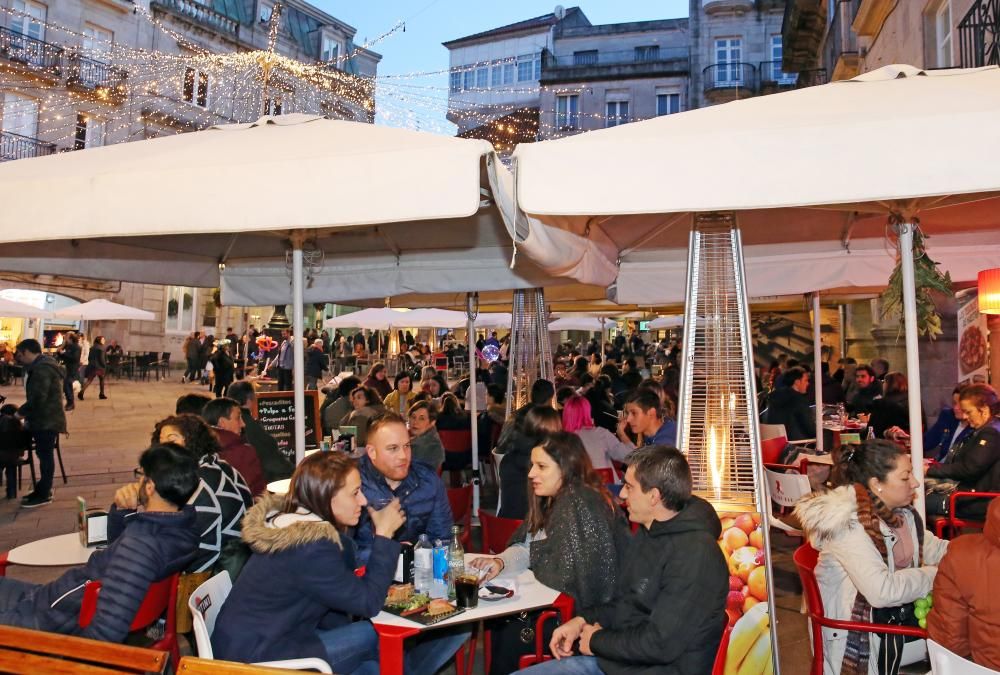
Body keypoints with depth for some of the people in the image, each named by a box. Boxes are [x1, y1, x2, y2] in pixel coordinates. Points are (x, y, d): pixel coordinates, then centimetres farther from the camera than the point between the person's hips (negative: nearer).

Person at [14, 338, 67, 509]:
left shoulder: (42, 369, -20)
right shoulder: (42, 366, 15)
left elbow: (38, 398, -26)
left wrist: (20, 412, -14)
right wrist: (25, 411, 12)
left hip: (47, 421, -10)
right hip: (45, 419, 10)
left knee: (45, 455, -3)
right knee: (44, 455, 16)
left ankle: (43, 494, 3)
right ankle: (43, 488, 25)